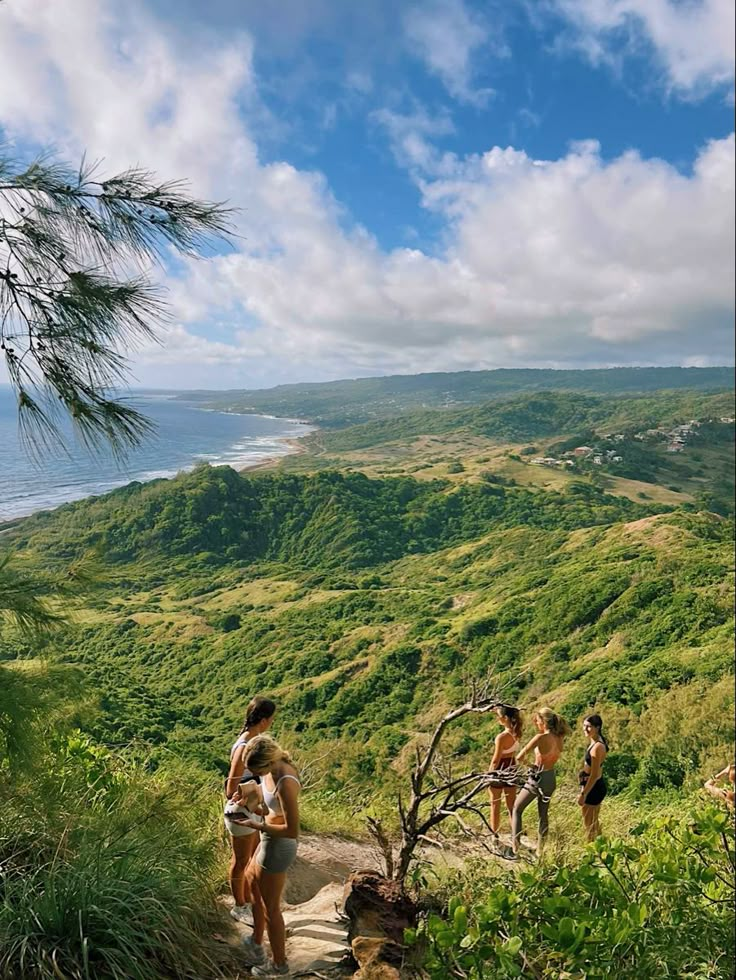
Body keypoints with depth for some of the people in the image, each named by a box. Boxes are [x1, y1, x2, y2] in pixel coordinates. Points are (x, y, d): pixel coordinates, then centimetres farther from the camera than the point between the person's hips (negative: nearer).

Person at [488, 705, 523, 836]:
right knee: (512, 805, 18)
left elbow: (495, 760, -21)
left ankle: (494, 834, 23)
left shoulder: (501, 737, -27)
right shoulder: (516, 733, -10)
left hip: (500, 771, -6)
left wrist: (489, 776, -8)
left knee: (495, 806, 12)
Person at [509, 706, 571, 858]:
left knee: (516, 810, 9)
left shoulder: (540, 737, -23)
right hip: (551, 779, 7)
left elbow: (519, 757, -16)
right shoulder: (560, 738, -2)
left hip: (537, 778, -6)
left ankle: (515, 849, 6)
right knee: (544, 815, 19)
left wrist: (519, 758, 5)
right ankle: (540, 851, 27)